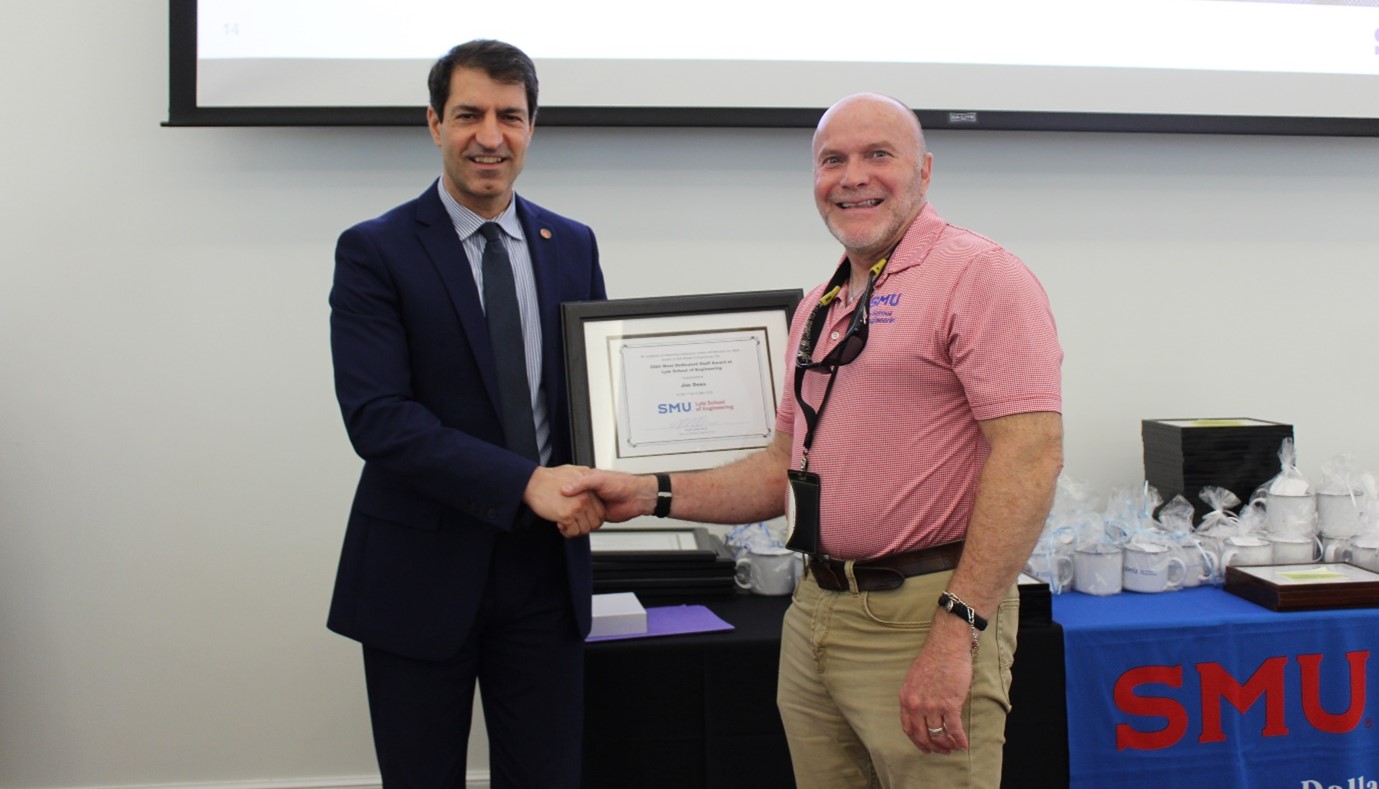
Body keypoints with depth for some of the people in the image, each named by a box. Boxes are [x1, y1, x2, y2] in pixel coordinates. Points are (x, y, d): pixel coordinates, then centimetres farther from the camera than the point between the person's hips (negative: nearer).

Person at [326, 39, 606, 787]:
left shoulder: (573, 246, 7)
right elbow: (375, 415, -16)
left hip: (548, 563, 3)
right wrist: (525, 482, -24)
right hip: (421, 570, -3)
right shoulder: (374, 251, -6)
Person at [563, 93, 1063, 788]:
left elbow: (1030, 456, -18)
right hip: (815, 613, 7)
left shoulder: (976, 274, -9)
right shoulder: (819, 309, 16)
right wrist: (652, 495, 8)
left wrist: (957, 631, -23)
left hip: (922, 617, -7)